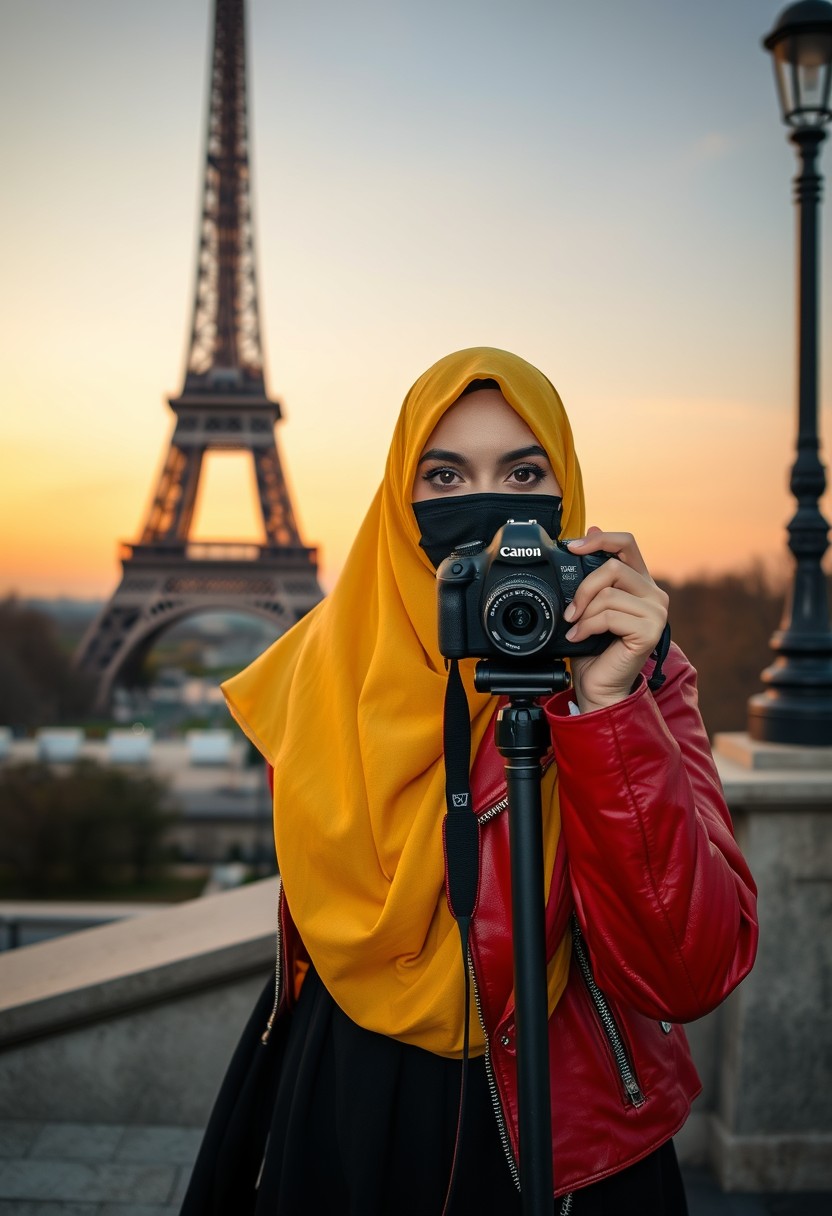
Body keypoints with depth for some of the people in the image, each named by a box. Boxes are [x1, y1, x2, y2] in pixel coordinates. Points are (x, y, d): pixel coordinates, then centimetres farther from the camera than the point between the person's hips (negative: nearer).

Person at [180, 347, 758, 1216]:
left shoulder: (635, 671, -11)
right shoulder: (337, 663, -6)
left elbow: (689, 973, -23)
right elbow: (354, 939, -10)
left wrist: (605, 708, -30)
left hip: (566, 1135, -1)